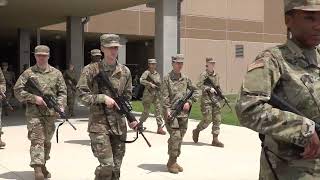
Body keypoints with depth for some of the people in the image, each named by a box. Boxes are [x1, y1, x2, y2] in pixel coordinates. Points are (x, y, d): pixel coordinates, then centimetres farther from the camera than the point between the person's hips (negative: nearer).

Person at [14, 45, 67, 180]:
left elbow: (62, 92, 8)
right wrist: (33, 98, -11)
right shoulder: (28, 73, 2)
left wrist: (61, 105, -9)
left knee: (47, 141, 14)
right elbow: (17, 90, 0)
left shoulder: (56, 73, 8)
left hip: (51, 113, 3)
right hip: (34, 113, -3)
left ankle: (43, 165, 31)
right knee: (37, 140, -11)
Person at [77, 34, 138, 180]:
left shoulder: (125, 71, 8)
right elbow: (82, 95, -5)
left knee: (116, 167, 8)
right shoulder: (91, 70, -4)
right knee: (107, 165, -13)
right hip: (99, 123, -4)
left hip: (119, 124, 4)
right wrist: (103, 98, -16)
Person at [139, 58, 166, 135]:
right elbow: (141, 80, -20)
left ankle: (160, 127, -5)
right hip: (148, 94, -4)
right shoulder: (146, 73, -5)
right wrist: (150, 84, -25)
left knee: (158, 110, -4)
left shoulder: (157, 74, 12)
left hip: (157, 94, 4)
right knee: (146, 112, 5)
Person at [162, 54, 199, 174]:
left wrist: (189, 102, 5)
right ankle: (171, 162, -1)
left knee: (179, 138, 9)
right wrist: (167, 110, -20)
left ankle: (173, 162, 21)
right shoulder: (167, 78, -2)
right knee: (175, 136, -14)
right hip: (171, 112, -5)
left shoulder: (185, 79, 11)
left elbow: (195, 91, 20)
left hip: (183, 113, 5)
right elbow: (165, 96, -9)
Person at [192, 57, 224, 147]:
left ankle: (215, 139, 5)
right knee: (207, 119, -8)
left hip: (215, 99, 6)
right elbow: (199, 85, -18)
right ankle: (196, 131, 19)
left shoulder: (216, 75, 13)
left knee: (217, 119, 1)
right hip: (206, 99, -6)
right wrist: (209, 88, -23)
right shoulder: (204, 74, -7)